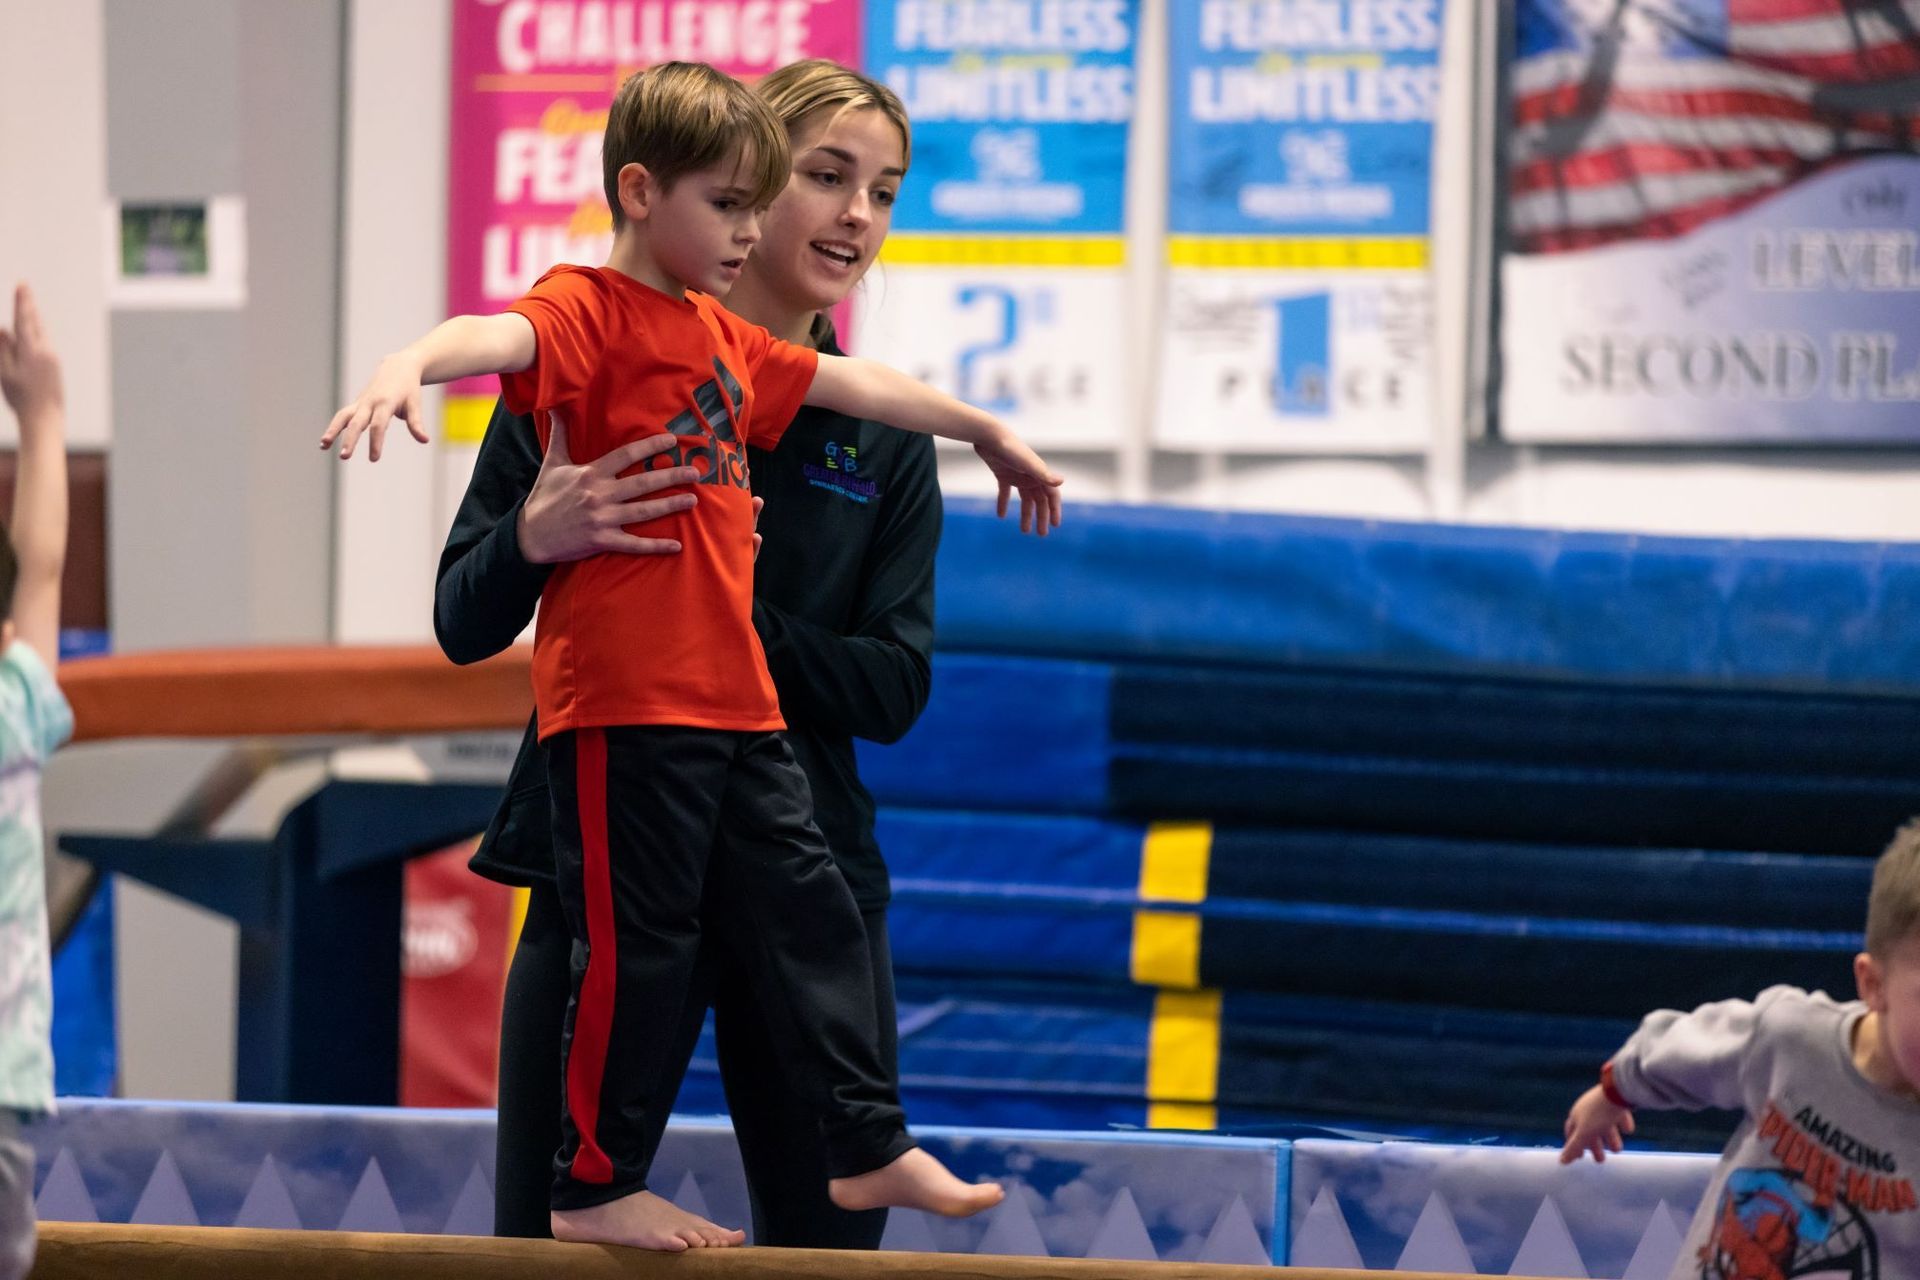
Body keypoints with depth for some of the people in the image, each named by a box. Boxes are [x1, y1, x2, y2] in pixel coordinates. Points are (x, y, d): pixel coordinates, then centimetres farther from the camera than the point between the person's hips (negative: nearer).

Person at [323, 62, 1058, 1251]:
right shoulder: (594, 309, -8)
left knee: (808, 905, 12)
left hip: (731, 698, 9)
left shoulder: (722, 338, 20)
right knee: (641, 937, -3)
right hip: (622, 702, -9)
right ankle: (595, 1186, 7)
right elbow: (501, 335, -30)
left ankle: (869, 1148, 22)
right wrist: (408, 364, -52)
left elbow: (852, 383, 34)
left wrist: (987, 431, 47)